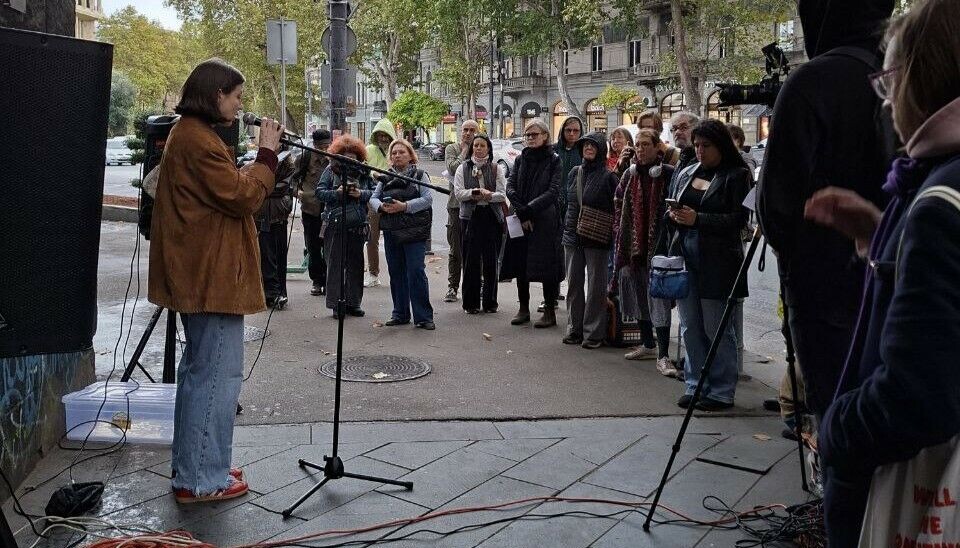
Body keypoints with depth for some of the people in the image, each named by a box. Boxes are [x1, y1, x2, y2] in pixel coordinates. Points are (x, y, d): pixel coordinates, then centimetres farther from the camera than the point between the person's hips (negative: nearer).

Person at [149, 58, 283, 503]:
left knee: (199, 369, 18)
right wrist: (267, 153, -9)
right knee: (218, 374, -5)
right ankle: (201, 479, 3)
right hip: (212, 275, -11)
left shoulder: (189, 134, 17)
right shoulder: (198, 139, -17)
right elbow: (243, 198, -18)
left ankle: (190, 466, 29)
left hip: (197, 273, 11)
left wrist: (263, 158, 6)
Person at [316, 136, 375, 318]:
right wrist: (336, 193, -17)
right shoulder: (331, 171, 3)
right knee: (335, 265, 0)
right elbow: (319, 192, -1)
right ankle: (336, 305, 6)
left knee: (356, 265, 8)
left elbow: (375, 192, 6)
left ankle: (353, 303, 19)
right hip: (335, 226, -3)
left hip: (357, 227, 3)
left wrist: (361, 194, -12)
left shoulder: (363, 173, 9)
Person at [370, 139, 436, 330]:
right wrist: (382, 207, -11)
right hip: (391, 232, 5)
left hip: (414, 232, -5)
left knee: (416, 271, -9)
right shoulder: (385, 178, 15)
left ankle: (423, 316, -4)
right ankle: (400, 314, 19)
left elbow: (427, 199, -9)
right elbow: (373, 198, 11)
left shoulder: (420, 175, 2)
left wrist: (404, 206, -19)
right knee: (396, 273, 9)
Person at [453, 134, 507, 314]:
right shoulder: (463, 168, 9)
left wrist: (485, 195, -17)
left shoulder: (496, 168, 8)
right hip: (470, 217, 0)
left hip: (492, 217, 0)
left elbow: (502, 195, -1)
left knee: (491, 260, 2)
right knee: (471, 260, -1)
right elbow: (459, 193, -2)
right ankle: (471, 303, 7)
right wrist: (476, 193, -17)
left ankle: (490, 302, 13)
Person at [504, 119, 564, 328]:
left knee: (547, 266, -2)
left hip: (546, 221, -4)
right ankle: (523, 309, 19)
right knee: (521, 265, 8)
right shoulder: (521, 159, 11)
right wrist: (522, 212, -13)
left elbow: (553, 192, -11)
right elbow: (510, 187, 1)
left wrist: (529, 209, -17)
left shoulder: (554, 160, -1)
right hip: (520, 221, 5)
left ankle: (550, 312, 7)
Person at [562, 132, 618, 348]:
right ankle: (574, 328, 19)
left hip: (596, 239, -5)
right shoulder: (575, 172, 11)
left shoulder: (607, 176, -5)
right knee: (574, 283, 9)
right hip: (572, 236, 5)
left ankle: (593, 332, 7)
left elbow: (615, 208, -4)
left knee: (596, 285, 0)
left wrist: (612, 233, -11)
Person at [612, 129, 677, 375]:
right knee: (639, 295, 15)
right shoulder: (630, 174, 12)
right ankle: (647, 344, 30)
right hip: (633, 244, 6)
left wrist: (669, 241, -16)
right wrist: (619, 233, 8)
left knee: (658, 299, -8)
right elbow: (619, 205, 17)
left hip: (658, 244, -6)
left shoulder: (668, 174, -6)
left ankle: (663, 355, -4)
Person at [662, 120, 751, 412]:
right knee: (690, 327, 10)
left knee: (717, 329, 0)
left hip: (717, 263, -6)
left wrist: (697, 219, -17)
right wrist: (674, 215, -3)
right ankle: (695, 385, 21)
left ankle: (722, 391, 10)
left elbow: (738, 219, -11)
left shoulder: (736, 176, -3)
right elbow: (670, 210, 21)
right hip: (685, 258, 6)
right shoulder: (686, 174, 15)